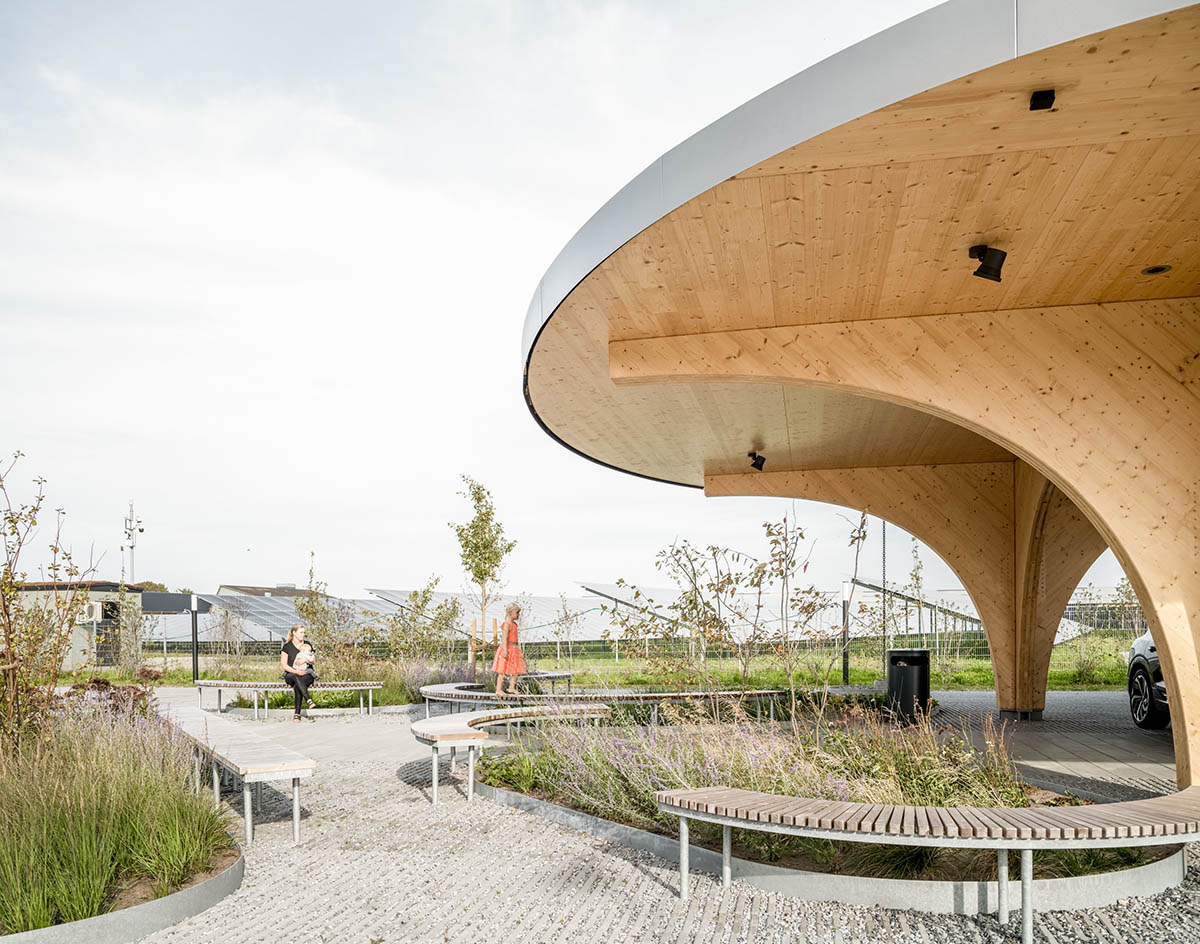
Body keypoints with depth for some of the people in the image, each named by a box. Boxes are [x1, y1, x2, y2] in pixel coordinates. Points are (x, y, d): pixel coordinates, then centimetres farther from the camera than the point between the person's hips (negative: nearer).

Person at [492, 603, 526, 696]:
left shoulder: (513, 624, 15)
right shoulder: (507, 624, -13)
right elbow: (505, 639, -19)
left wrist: (518, 650, 24)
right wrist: (505, 651, -25)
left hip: (514, 650, 9)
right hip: (507, 648, -9)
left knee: (516, 670, 8)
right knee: (503, 670, -4)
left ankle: (511, 688, 16)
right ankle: (498, 690, 0)